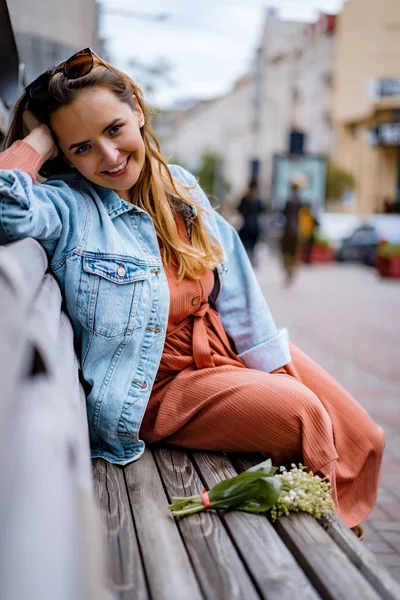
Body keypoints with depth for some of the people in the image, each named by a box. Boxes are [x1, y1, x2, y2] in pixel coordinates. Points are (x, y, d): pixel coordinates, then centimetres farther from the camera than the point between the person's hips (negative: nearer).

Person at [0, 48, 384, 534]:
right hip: (162, 385, -6)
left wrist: (276, 366, 2)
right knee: (300, 414, -24)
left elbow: (235, 288, 4)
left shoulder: (180, 186, 2)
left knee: (363, 440, 1)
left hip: (231, 349, 7)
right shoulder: (67, 206, -15)